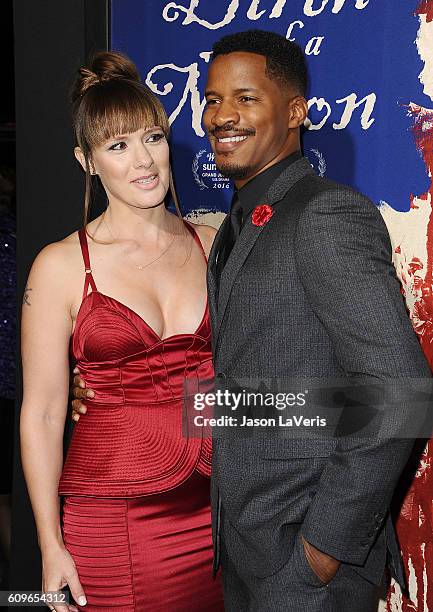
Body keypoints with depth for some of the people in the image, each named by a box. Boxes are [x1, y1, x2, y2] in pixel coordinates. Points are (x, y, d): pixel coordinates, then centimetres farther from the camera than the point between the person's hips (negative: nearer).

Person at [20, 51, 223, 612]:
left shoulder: (212, 246, 5)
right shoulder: (62, 265, -6)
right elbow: (41, 415, -4)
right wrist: (52, 546, -5)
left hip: (218, 509, 3)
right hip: (114, 519, -3)